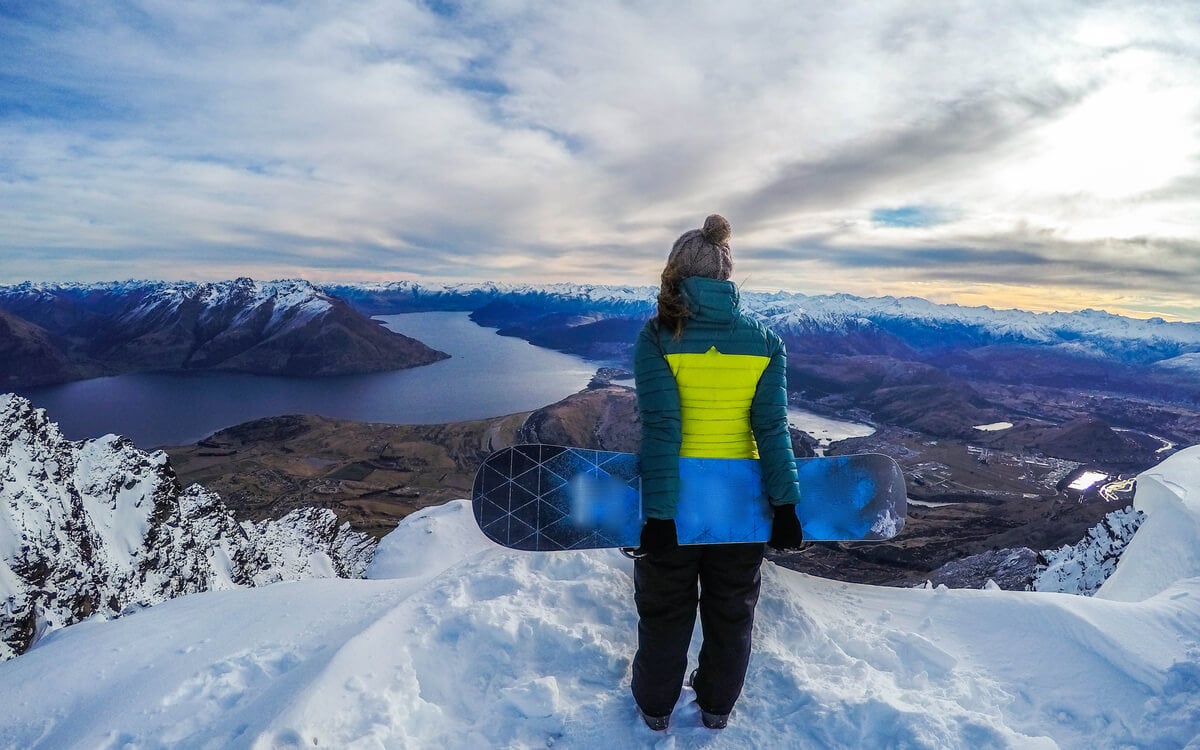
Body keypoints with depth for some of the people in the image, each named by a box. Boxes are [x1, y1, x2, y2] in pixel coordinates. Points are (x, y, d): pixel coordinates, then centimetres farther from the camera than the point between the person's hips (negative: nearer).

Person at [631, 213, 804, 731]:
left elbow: (660, 429, -20)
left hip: (674, 502, -2)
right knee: (731, 611, 23)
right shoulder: (764, 341, -5)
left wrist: (658, 513, -18)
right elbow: (772, 427, -11)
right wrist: (785, 505, -9)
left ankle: (656, 706, 41)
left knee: (664, 610, 20)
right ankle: (717, 706, 44)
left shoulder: (657, 336, -15)